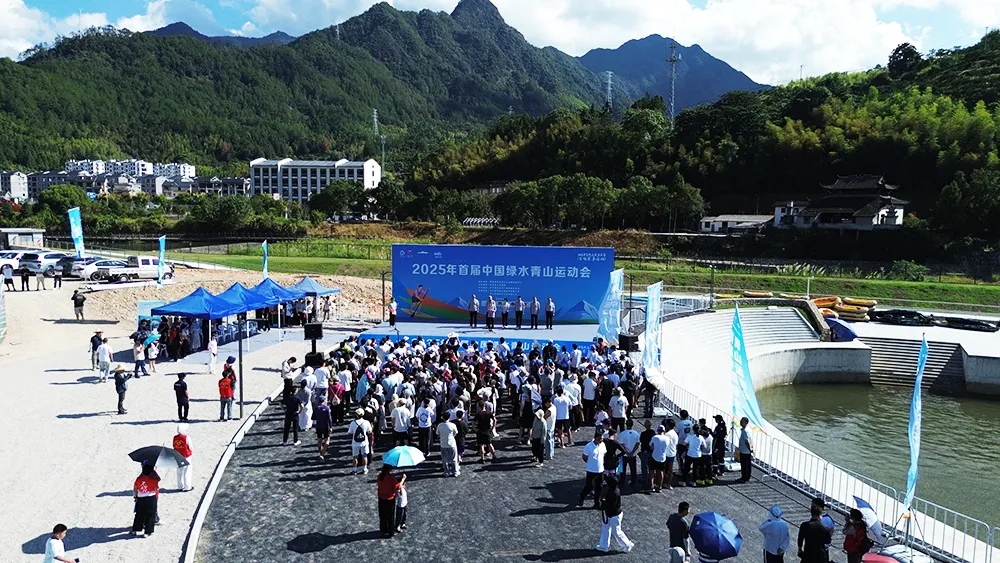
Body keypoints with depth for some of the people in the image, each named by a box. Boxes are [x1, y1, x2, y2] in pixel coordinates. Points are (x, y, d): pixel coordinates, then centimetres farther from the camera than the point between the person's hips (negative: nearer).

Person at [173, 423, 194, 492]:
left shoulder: (175, 437, -3)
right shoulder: (187, 437, -19)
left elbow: (174, 446, 5)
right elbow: (190, 447, -11)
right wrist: (191, 452, 8)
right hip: (186, 457, -5)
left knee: (179, 472, 15)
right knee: (187, 472, 5)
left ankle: (180, 487, 23)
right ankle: (187, 487, 10)